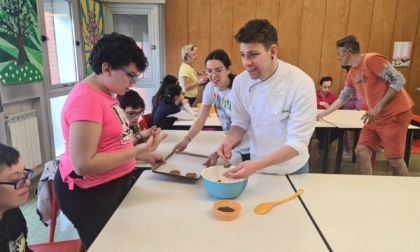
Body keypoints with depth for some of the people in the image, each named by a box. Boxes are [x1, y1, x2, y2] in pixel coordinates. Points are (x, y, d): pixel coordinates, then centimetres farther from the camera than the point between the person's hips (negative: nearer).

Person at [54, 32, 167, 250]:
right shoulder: (86, 99, -25)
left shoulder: (105, 94, 6)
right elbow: (83, 164, -29)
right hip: (90, 192, -9)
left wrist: (144, 156, 6)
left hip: (114, 184, 9)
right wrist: (138, 150, -28)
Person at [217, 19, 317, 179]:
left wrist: (257, 165, -36)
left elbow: (298, 142, -25)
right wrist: (229, 141, -21)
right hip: (255, 166, 3)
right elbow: (240, 122, 0)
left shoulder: (301, 84, -25)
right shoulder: (240, 81, -13)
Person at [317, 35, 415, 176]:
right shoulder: (352, 74, 12)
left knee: (395, 160, -7)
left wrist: (378, 107, -21)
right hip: (376, 117, 8)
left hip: (395, 114, -8)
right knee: (361, 151, 3)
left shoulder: (372, 59, -14)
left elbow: (399, 80, -17)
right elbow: (342, 98, 21)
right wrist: (322, 114, 24)